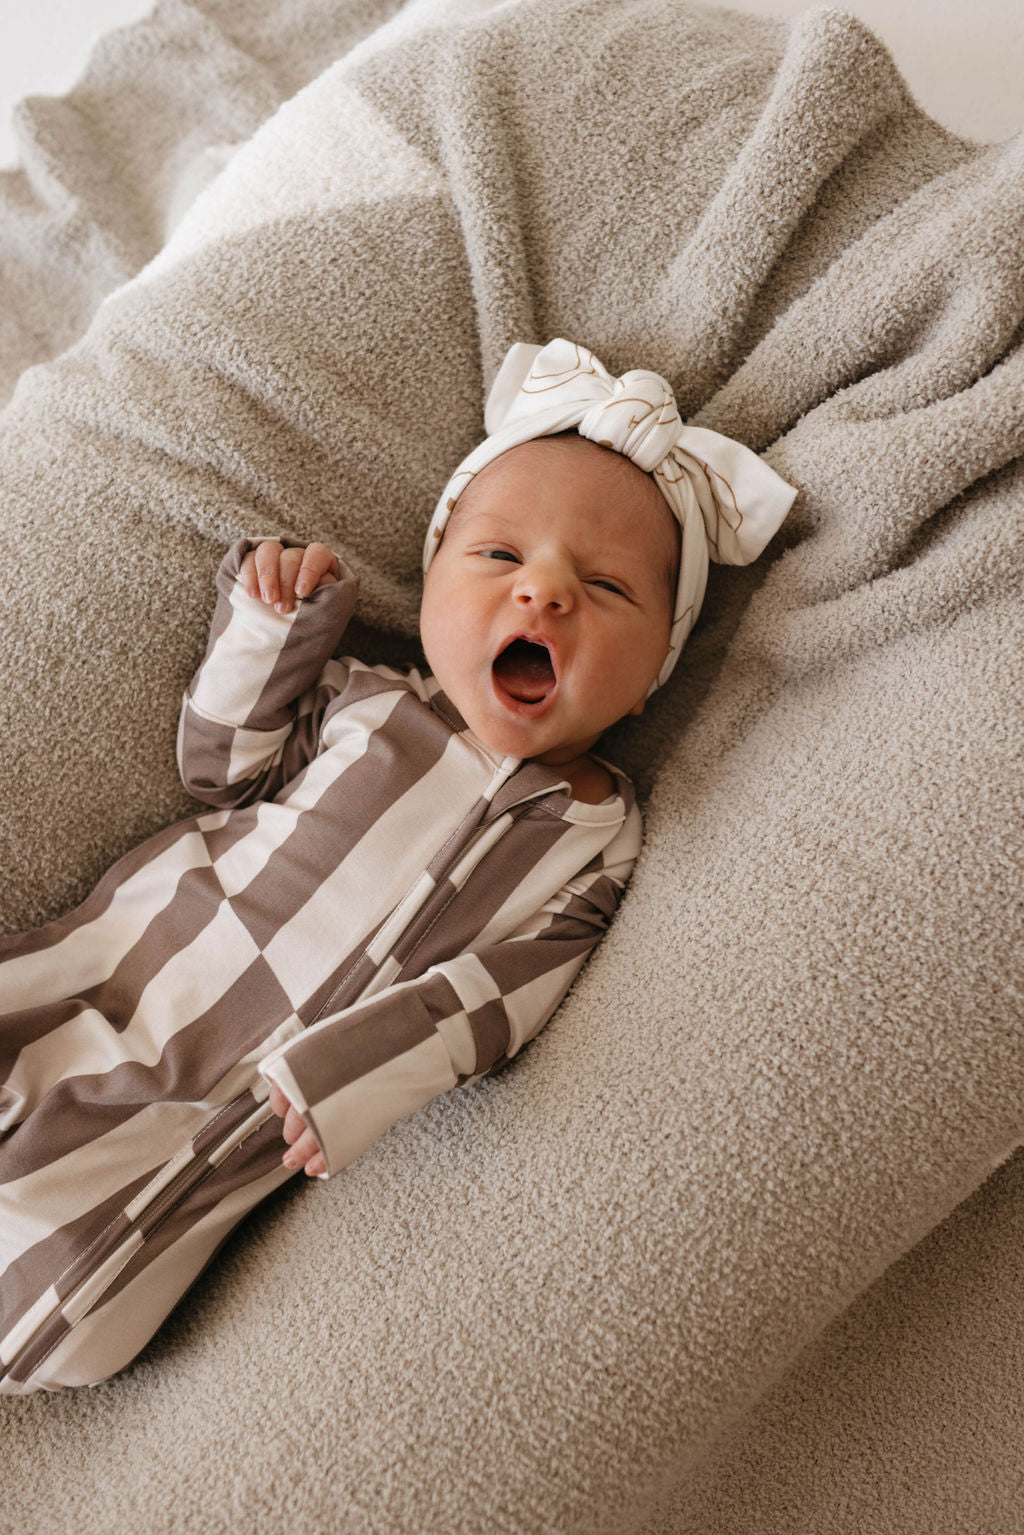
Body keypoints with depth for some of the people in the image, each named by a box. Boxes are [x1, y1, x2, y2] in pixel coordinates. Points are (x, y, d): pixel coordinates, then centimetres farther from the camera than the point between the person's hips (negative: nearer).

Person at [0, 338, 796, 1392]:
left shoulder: (596, 839, -6)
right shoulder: (369, 699, 0)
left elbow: (505, 987, -12)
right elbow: (224, 772, 10)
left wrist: (347, 1070, -25)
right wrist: (267, 626, -4)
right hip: (134, 947, 3)